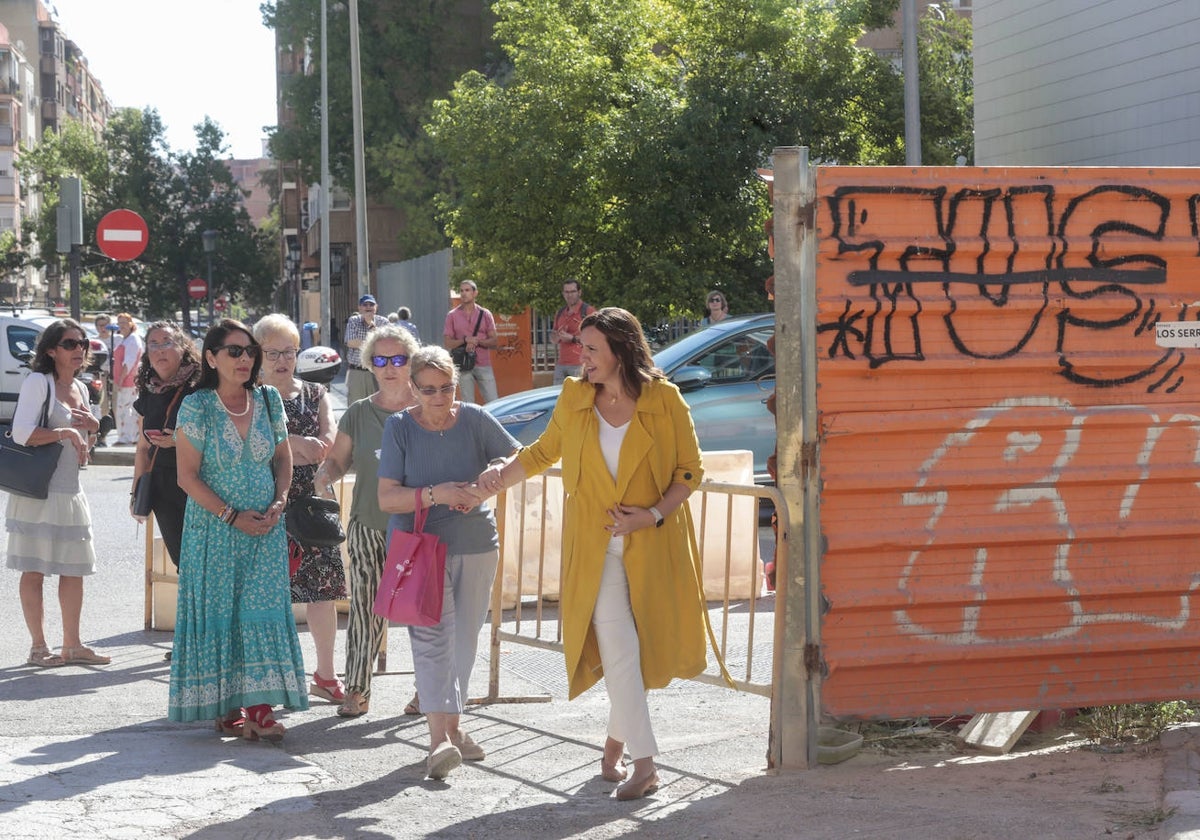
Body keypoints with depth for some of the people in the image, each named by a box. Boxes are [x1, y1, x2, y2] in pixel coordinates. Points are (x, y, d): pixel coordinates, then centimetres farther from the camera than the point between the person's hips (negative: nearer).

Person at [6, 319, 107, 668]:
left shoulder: (80, 389, 15)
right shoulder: (38, 382, -9)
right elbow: (21, 433, -20)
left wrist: (93, 426, 4)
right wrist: (66, 432, -21)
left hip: (71, 491, 8)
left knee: (75, 568, 9)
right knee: (34, 570, -2)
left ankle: (72, 645, 17)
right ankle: (38, 646, 4)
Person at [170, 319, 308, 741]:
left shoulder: (268, 400, 4)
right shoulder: (197, 406, -8)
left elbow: (283, 456, 13)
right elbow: (187, 476, -8)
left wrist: (278, 503, -3)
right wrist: (233, 516, -13)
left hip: (265, 528, 3)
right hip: (214, 527, -3)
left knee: (263, 610, -2)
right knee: (218, 611, 1)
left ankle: (258, 707, 0)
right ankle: (225, 708, 8)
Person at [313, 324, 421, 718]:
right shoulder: (358, 414, 7)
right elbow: (337, 460, 11)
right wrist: (323, 478, -11)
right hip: (369, 527, 1)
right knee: (367, 607, -2)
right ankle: (357, 689, 8)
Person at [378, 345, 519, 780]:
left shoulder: (475, 420, -1)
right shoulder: (400, 427, -6)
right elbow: (386, 498, -9)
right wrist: (432, 494, -25)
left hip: (476, 546, 3)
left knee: (464, 639, 12)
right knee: (432, 636, -18)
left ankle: (452, 727, 28)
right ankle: (439, 737, -26)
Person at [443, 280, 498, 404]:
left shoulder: (485, 314, 7)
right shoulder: (452, 315, 5)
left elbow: (494, 341, 4)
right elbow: (447, 342, 2)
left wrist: (477, 341, -14)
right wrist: (465, 340, -15)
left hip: (484, 365, 1)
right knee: (468, 404, 1)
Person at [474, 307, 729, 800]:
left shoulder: (664, 399, -6)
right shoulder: (574, 398, 2)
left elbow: (690, 470, -1)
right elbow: (544, 451, 17)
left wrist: (654, 514, -14)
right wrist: (502, 474, 2)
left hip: (653, 547, -1)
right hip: (595, 546, 1)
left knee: (645, 645, 6)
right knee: (616, 646, -10)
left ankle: (617, 739, 28)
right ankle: (644, 763, -8)